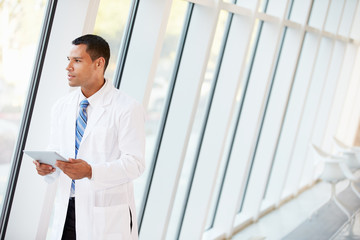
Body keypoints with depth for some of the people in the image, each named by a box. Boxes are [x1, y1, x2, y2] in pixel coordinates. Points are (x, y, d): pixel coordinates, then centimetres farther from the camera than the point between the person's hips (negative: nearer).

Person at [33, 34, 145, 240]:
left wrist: (90, 171, -27)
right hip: (66, 209, 5)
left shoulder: (127, 109, -10)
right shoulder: (61, 107, 9)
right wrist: (47, 166, -9)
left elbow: (135, 163, -14)